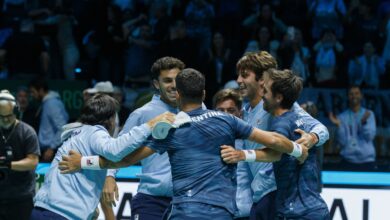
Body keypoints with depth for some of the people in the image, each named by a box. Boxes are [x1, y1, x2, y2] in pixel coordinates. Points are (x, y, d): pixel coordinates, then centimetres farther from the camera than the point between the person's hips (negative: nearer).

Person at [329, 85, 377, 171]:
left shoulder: (369, 114, 5)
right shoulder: (342, 117, 2)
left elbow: (370, 136, -6)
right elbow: (342, 141, -3)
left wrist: (364, 122, -21)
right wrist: (338, 126, -17)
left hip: (367, 160, 1)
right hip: (348, 161, -1)